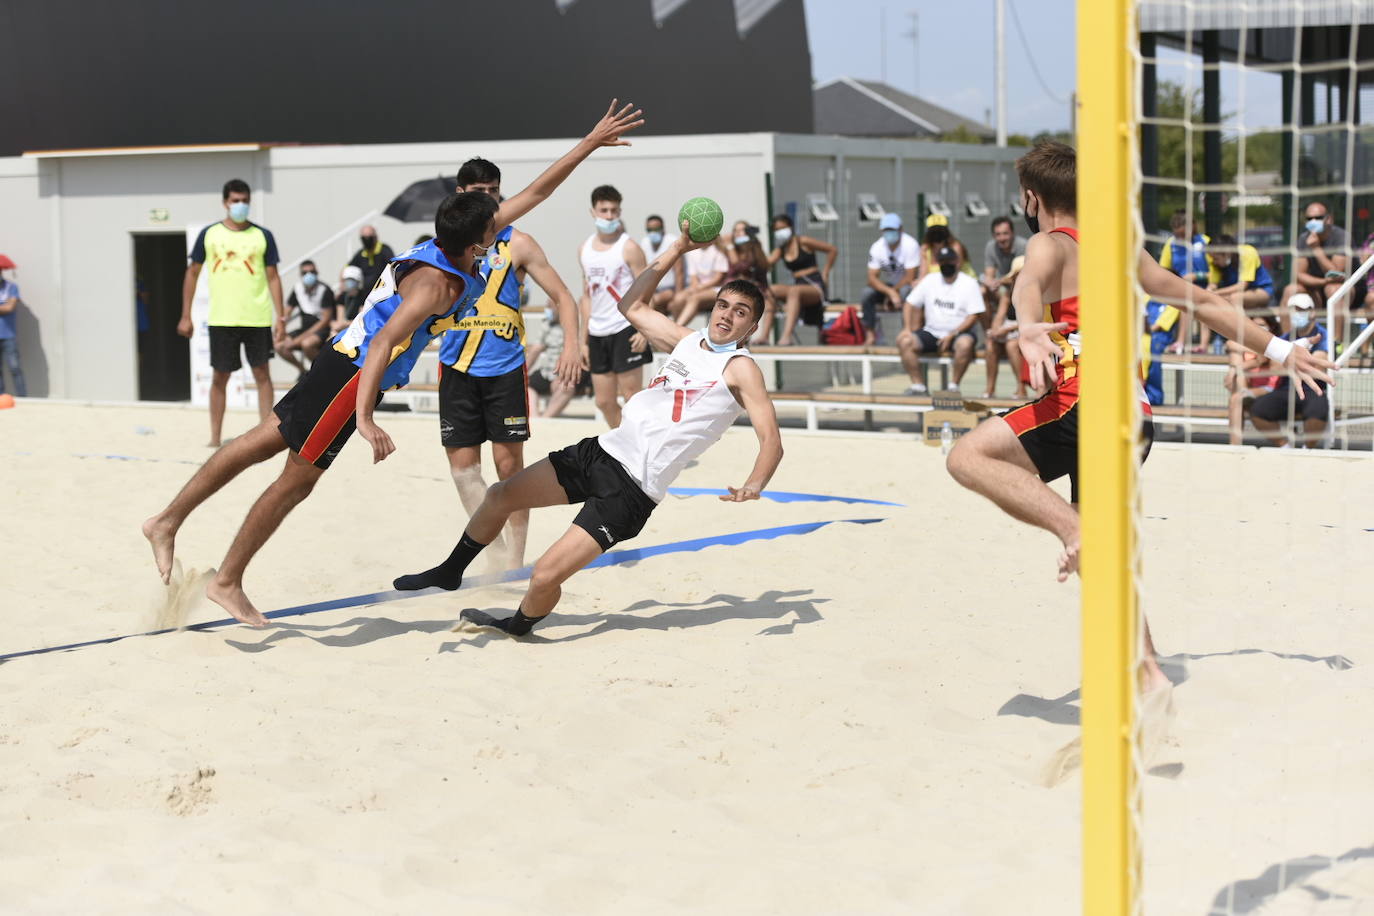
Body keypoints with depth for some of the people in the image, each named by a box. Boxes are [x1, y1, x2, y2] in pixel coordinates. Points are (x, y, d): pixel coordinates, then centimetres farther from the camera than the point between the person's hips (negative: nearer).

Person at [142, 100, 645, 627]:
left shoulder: (449, 247, 3)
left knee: (265, 441, 12)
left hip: (347, 362, 9)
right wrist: (365, 419, -44)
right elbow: (384, 342, -34)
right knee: (298, 478, 0)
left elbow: (532, 194, 10)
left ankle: (167, 522, 17)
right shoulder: (436, 282, -23)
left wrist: (589, 145, 11)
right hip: (356, 373, -9)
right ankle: (227, 582, 8)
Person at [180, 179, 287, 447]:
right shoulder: (209, 234, 3)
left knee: (262, 374, 3)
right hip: (221, 319, 0)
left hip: (258, 319, 0)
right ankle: (215, 438, 12)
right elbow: (192, 274, 9)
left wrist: (280, 317, -3)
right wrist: (185, 316, 4)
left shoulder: (263, 236, 2)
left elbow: (273, 277, 4)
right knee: (219, 377, 5)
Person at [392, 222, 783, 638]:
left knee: (545, 576, -13)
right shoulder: (687, 340, 13)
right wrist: (679, 249, 19)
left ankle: (517, 628, 18)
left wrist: (752, 487, -33)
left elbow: (772, 439, -15)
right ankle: (450, 572, 35)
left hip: (632, 491, -7)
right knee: (501, 495, 11)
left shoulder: (740, 368, -7)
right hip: (603, 451, 7)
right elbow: (632, 306, 24)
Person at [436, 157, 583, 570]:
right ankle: (496, 553, 8)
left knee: (509, 464, -2)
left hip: (505, 367, -3)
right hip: (457, 366, 3)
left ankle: (514, 560, 5)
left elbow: (562, 296, 0)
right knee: (462, 464, 0)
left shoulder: (517, 243, -1)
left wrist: (572, 346, -14)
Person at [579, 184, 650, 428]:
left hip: (625, 329, -6)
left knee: (632, 397, -6)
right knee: (604, 402, 9)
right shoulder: (584, 249, 10)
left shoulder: (629, 248, -7)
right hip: (597, 334, 6)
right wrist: (584, 341, 13)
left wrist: (644, 330, -23)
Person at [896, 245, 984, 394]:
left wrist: (951, 335, -17)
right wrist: (907, 328, -5)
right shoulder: (930, 280, 10)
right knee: (903, 341, -20)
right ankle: (918, 385, -15)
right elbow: (910, 304, 11)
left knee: (965, 343, -38)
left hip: (959, 333, -4)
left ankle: (954, 385, -21)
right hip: (931, 332, 4)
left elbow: (973, 316, -8)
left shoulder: (969, 283, -2)